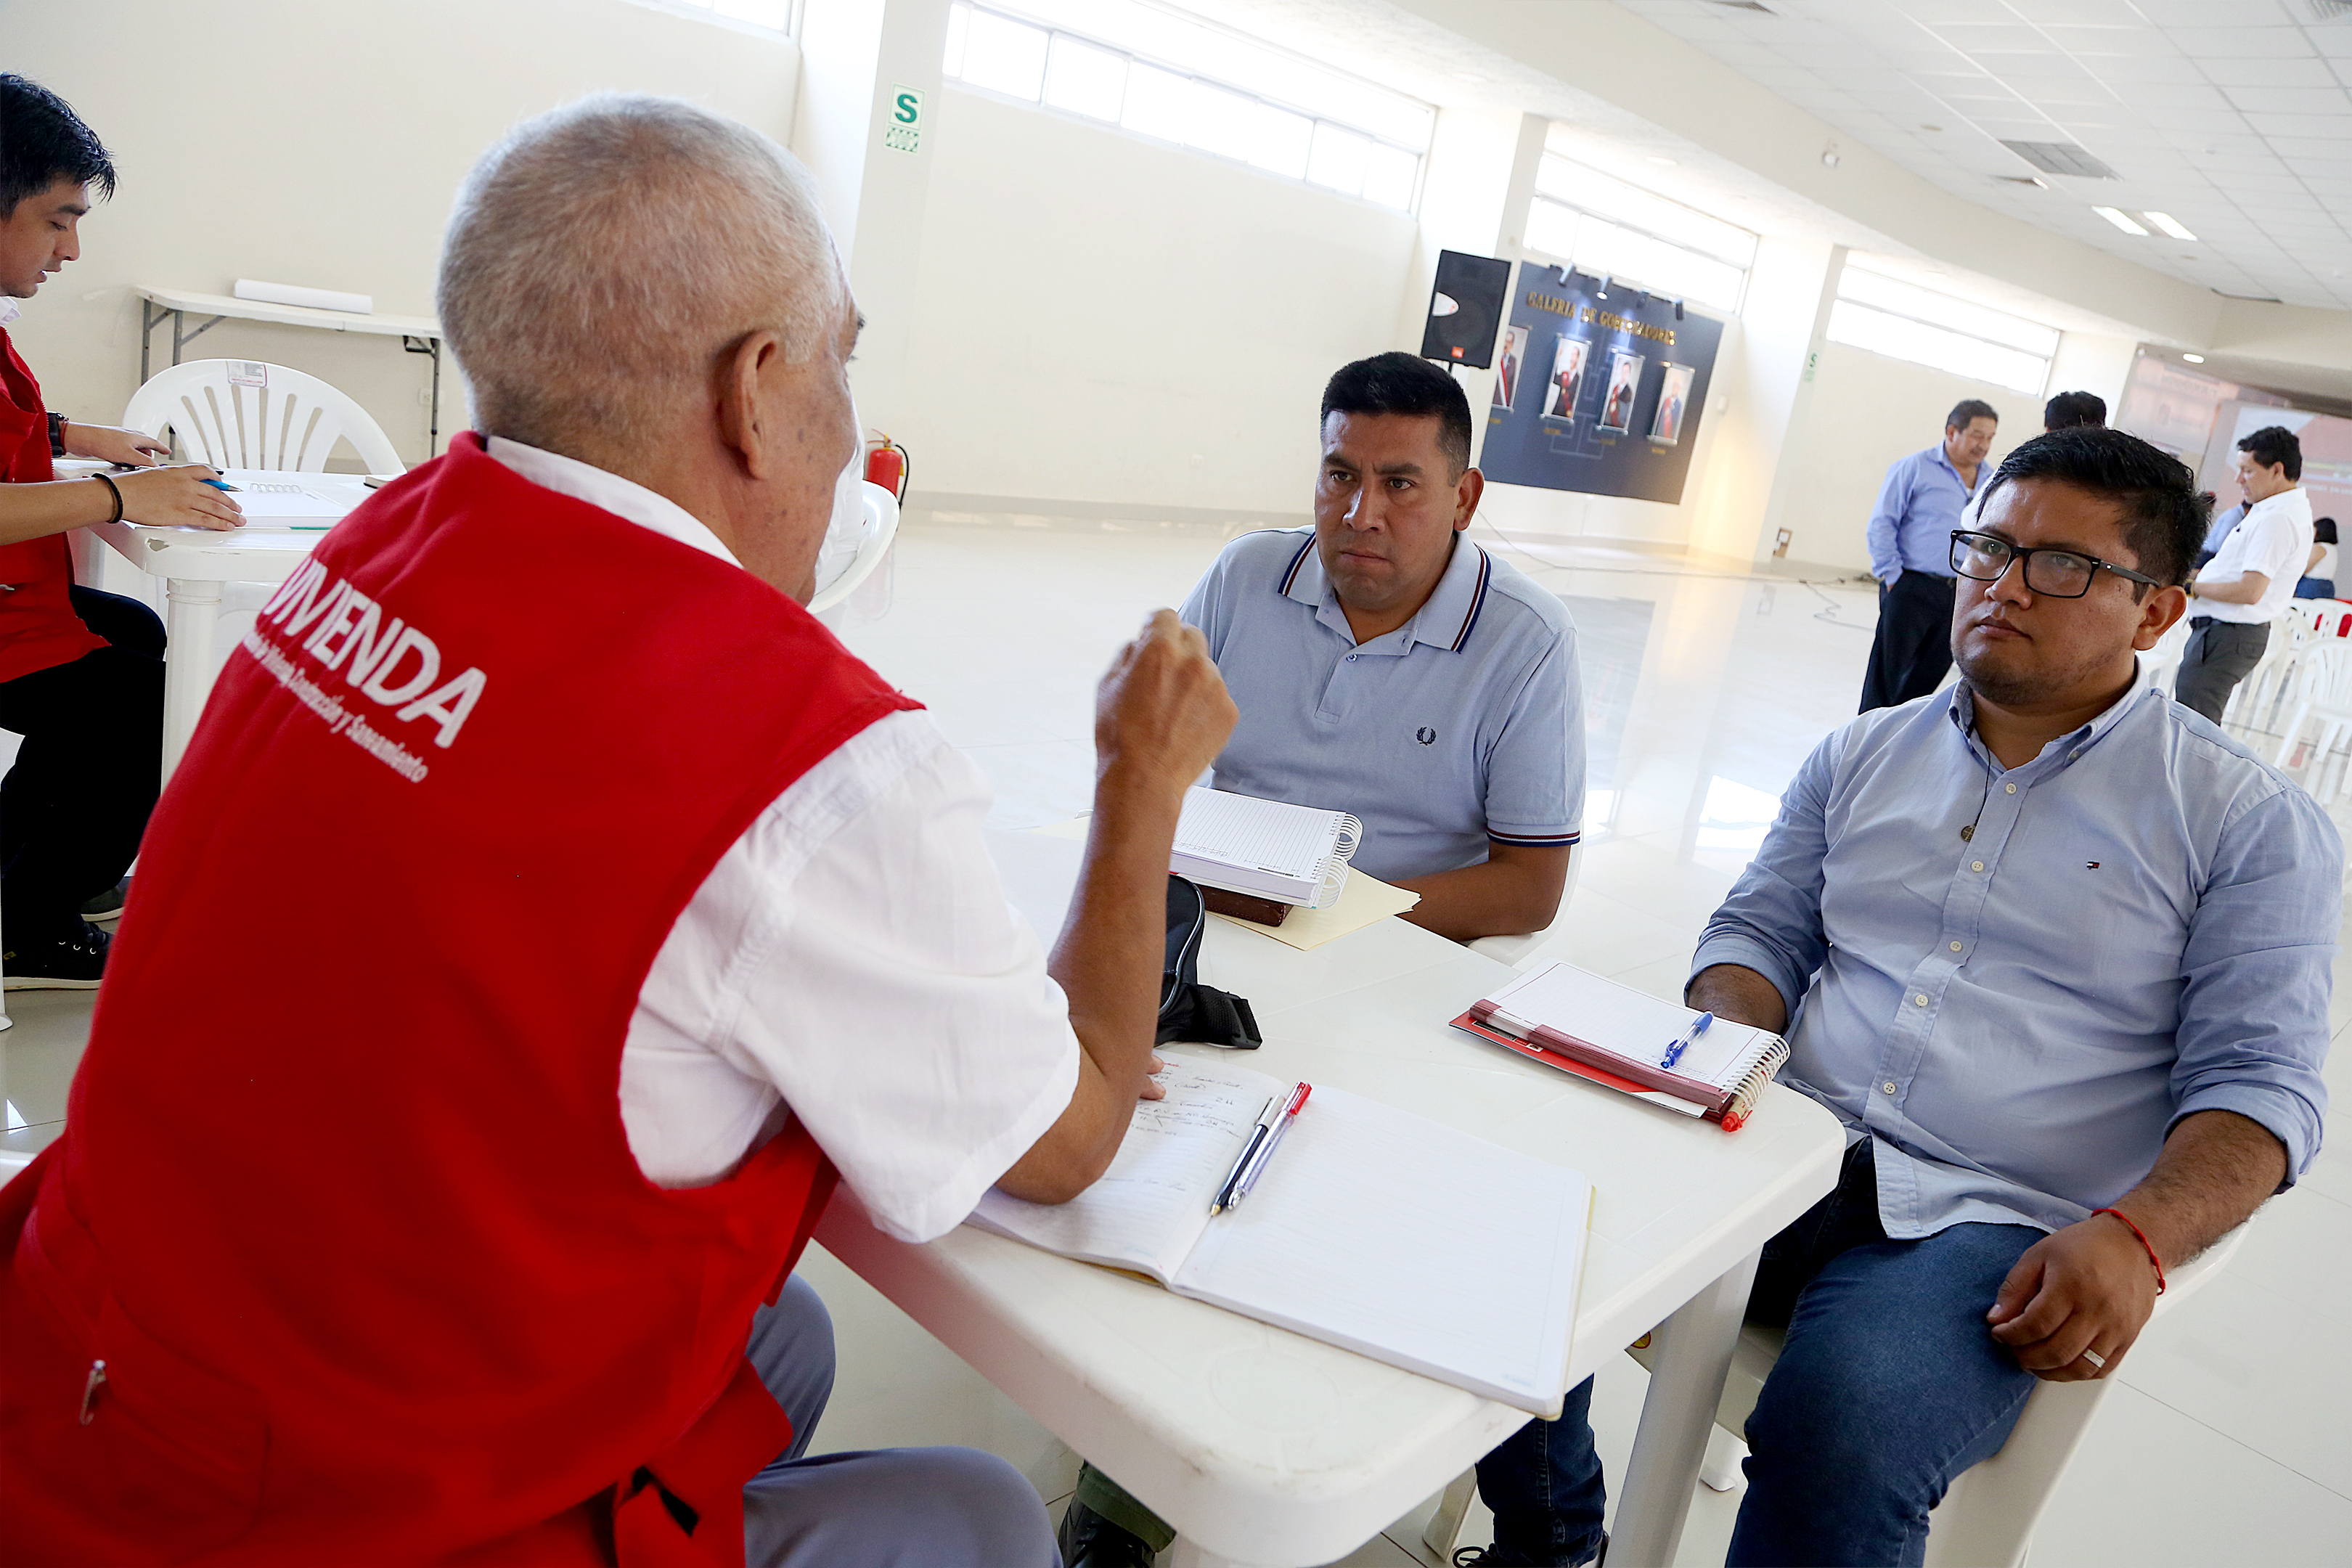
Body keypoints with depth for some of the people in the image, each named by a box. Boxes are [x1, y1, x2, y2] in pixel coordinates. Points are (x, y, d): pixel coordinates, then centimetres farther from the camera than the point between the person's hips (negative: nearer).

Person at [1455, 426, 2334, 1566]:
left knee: (1838, 1434, -34)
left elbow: (2259, 1081, 1)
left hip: (1988, 1223, -3)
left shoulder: (2251, 823, 5)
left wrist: (2133, 1238, -18)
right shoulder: (1864, 754, 16)